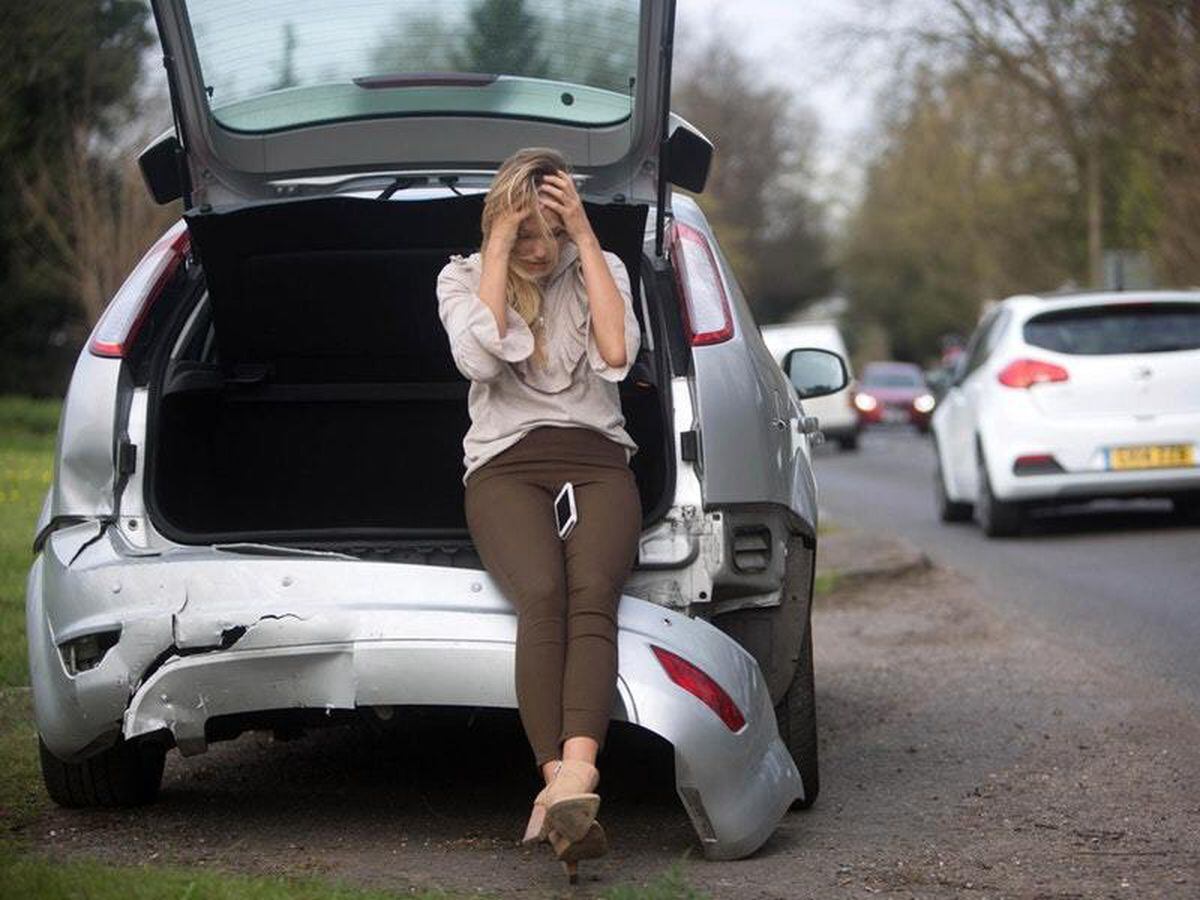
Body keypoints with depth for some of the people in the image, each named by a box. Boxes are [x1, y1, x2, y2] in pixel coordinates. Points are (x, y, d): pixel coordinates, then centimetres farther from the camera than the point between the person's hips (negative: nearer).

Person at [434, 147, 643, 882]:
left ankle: (571, 777, -53)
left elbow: (616, 356, -5)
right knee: (542, 595, -33)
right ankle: (570, 791, -48)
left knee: (591, 592, -32)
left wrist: (586, 237, -3)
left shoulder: (601, 270, 15)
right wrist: (499, 243, -3)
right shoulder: (463, 276, 13)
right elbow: (482, 356, -9)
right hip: (505, 464, -1)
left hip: (597, 461, 1)